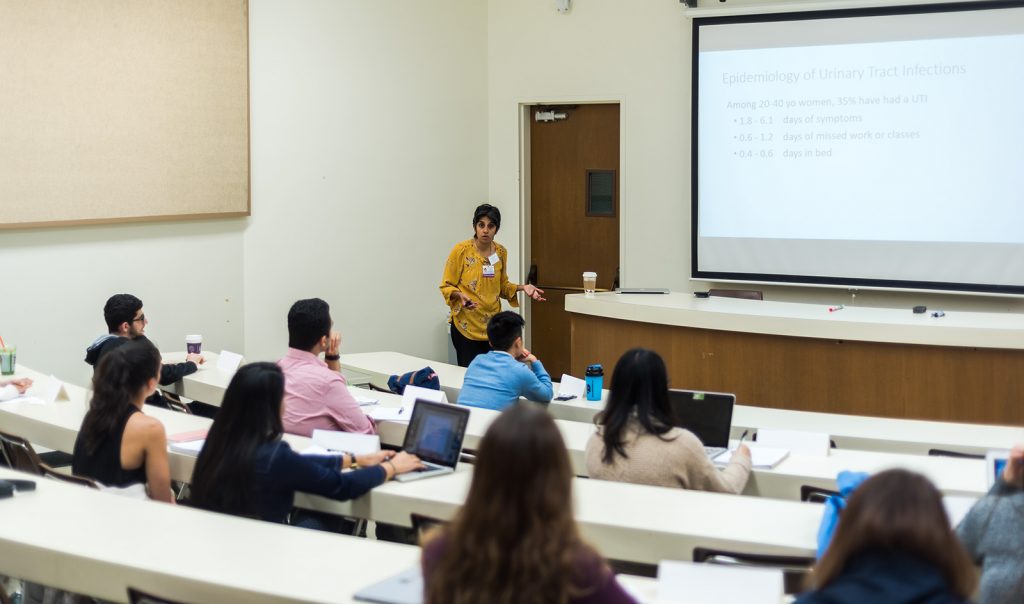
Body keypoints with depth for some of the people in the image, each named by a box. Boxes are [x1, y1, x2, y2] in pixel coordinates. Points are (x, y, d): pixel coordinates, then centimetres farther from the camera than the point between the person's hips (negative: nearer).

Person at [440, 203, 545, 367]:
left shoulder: (501, 252, 4)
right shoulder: (461, 250, -10)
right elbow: (446, 286, -6)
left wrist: (522, 287, -1)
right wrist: (460, 295, -25)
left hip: (492, 325, 4)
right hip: (467, 326, -4)